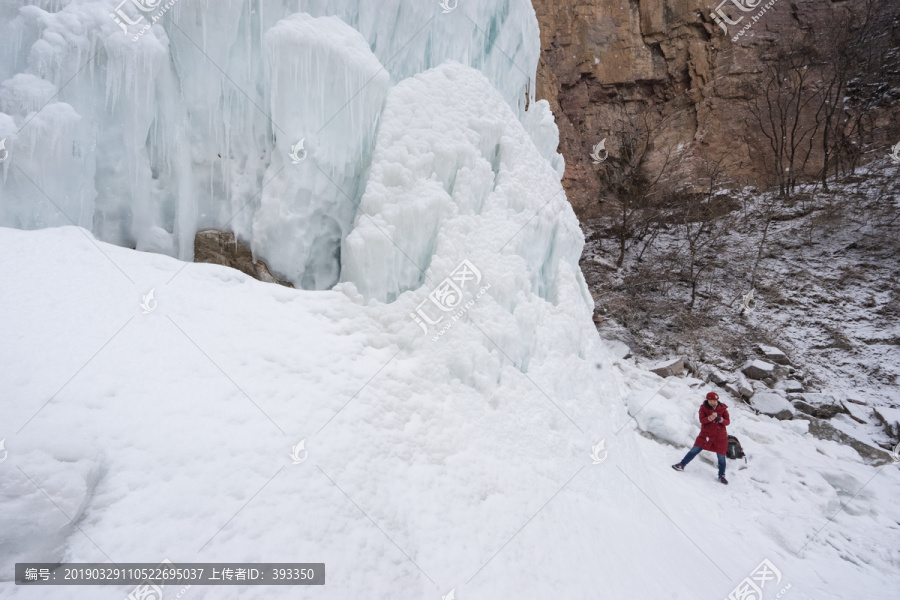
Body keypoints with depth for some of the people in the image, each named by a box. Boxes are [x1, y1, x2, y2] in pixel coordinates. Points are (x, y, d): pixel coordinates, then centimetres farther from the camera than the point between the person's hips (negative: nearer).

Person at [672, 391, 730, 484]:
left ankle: (721, 475, 24)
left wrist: (720, 419, -23)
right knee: (695, 450, -5)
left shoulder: (722, 408, -1)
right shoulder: (703, 408, -4)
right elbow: (702, 420, -11)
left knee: (721, 456, 5)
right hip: (706, 434, -1)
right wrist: (710, 418, -31)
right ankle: (682, 465, 5)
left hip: (720, 436, 1)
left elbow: (727, 422, -2)